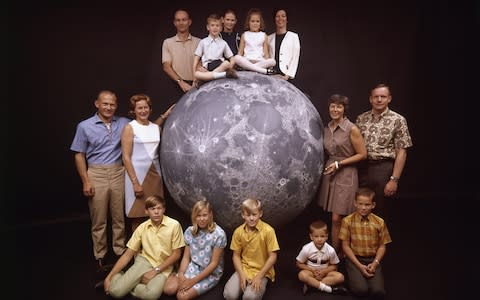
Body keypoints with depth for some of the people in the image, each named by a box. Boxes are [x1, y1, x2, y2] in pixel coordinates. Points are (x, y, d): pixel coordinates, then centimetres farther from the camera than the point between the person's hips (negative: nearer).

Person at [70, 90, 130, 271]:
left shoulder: (123, 123, 5)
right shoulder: (85, 126, -1)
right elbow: (79, 155, 1)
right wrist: (85, 181, -5)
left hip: (118, 173, 2)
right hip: (96, 175, -2)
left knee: (119, 217, 9)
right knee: (98, 220, 5)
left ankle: (120, 251, 24)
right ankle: (100, 256, 20)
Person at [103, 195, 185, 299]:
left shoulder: (174, 225, -11)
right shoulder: (142, 227, -2)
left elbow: (176, 254, -7)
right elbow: (128, 255, 2)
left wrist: (155, 271, -13)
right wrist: (109, 277, -5)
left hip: (163, 267, -2)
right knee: (115, 291, -20)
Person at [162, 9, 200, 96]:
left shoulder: (198, 42, 9)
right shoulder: (168, 42, 9)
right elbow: (166, 67, 0)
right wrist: (181, 82, -14)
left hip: (195, 85, 0)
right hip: (177, 86, 0)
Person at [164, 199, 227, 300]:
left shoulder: (219, 234, -19)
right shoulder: (189, 231, -2)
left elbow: (214, 263, -16)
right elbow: (186, 257, 2)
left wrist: (193, 280, -18)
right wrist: (181, 274, -17)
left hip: (211, 273, -5)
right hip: (192, 268, 5)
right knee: (169, 289, -16)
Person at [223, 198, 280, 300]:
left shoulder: (268, 231, -15)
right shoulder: (238, 231, -4)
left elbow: (272, 257, -11)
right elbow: (236, 255, 3)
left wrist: (259, 276, -15)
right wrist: (241, 275, -11)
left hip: (262, 271, -3)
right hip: (243, 269, 3)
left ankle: (260, 285, 4)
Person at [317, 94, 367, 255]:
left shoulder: (352, 129, -10)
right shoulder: (327, 128, 8)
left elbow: (362, 154, -8)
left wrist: (339, 163, -13)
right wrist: (328, 164, 8)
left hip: (345, 176, -6)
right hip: (329, 174, 6)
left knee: (337, 219, -5)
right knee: (335, 218, 11)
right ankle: (339, 253, 23)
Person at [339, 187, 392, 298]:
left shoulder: (379, 222, -3)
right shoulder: (348, 221, -9)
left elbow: (382, 246, 3)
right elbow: (345, 245, -6)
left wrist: (375, 263, -13)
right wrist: (359, 265, -13)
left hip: (372, 260, 2)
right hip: (354, 259, -2)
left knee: (378, 291, -17)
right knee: (360, 290, -21)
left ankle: (369, 276, 14)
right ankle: (355, 277, 12)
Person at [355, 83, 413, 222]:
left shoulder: (398, 120, -4)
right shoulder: (361, 119, 7)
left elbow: (401, 152, -6)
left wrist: (394, 179, -12)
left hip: (384, 170, -3)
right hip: (362, 168, 3)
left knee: (381, 214, 8)